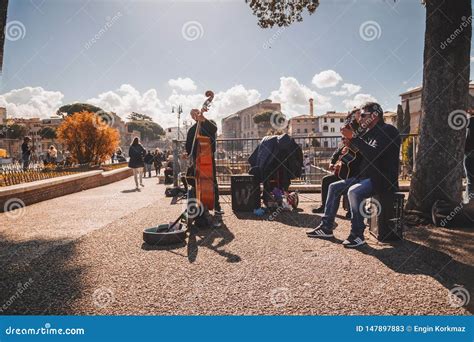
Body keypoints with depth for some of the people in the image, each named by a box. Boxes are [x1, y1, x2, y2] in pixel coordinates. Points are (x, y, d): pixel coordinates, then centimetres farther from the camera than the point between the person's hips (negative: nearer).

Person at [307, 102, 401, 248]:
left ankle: (358, 235, -22)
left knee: (353, 191, -33)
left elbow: (374, 154, -27)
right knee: (334, 187, 2)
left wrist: (353, 138, -26)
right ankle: (326, 227, 3)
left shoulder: (387, 130, -11)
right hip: (366, 176, 10)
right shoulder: (370, 133, 17)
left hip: (383, 179, -9)